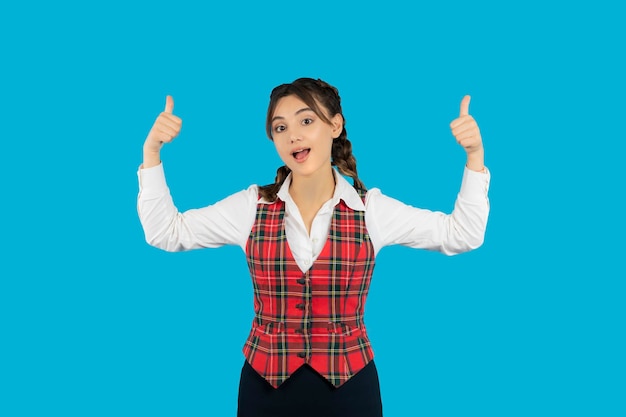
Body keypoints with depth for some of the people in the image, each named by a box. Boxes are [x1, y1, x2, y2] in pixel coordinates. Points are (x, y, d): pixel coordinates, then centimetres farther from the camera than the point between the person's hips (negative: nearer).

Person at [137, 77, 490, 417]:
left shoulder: (372, 209, -4)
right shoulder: (252, 206, -2)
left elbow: (463, 235, 1)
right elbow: (166, 232, 2)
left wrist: (474, 157, -9)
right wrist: (152, 152, -6)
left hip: (349, 385, 0)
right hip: (267, 385, 1)